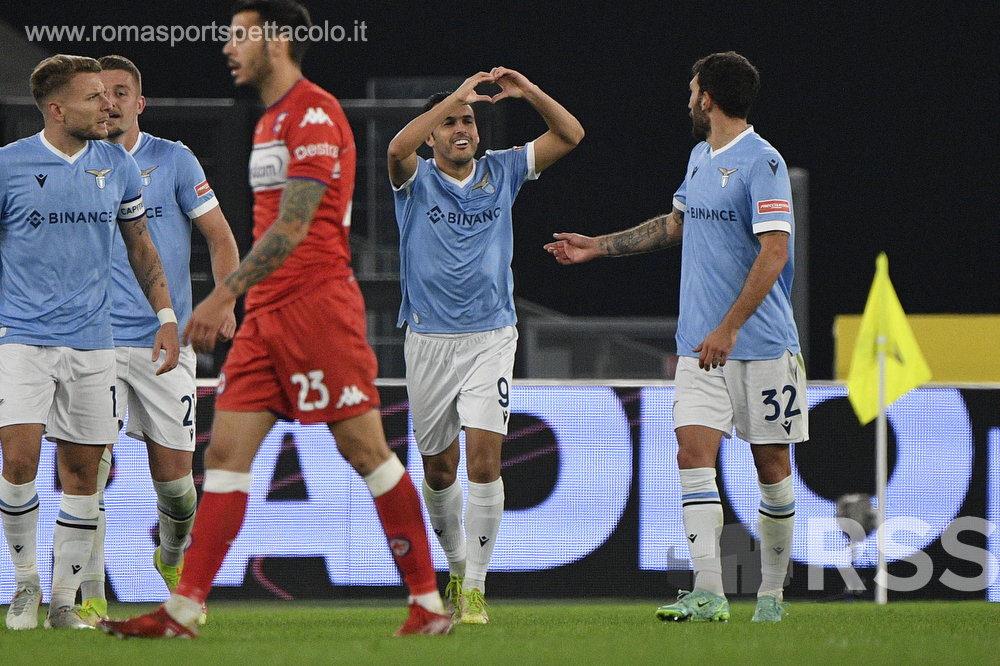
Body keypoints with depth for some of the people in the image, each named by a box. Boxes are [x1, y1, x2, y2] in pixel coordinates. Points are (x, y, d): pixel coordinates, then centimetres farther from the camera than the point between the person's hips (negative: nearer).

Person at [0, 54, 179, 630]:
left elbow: (140, 245, 18)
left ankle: (65, 601, 11)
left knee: (82, 473, 2)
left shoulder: (118, 166, 6)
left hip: (91, 342, 3)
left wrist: (166, 315, 9)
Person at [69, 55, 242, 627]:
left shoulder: (173, 160, 2)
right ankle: (92, 599, -10)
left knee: (173, 473, 2)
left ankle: (174, 558, 34)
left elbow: (220, 236, 4)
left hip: (165, 340, 0)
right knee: (92, 467, -14)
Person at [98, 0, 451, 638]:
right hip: (267, 312, 9)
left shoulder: (314, 113, -11)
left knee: (365, 449, -6)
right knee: (226, 450, 1)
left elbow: (293, 227, -18)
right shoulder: (273, 121, 19)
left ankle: (429, 603, 1)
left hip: (318, 301, -9)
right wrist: (233, 300, 20)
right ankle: (182, 611, -2)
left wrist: (223, 295, -20)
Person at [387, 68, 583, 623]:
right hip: (428, 342, 0)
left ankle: (474, 587, -10)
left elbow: (570, 135, 2)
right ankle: (456, 565, 35)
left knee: (483, 457, -15)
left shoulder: (501, 171, 6)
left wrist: (528, 92, -12)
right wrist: (454, 97, -27)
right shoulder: (416, 179, -1)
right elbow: (397, 148, -25)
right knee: (439, 468, 10)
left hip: (490, 337, 0)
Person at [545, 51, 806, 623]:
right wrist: (598, 247, 34)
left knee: (771, 463, 3)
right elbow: (675, 225, 31)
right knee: (694, 453, -8)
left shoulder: (762, 162, -12)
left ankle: (771, 592, 17)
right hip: (701, 342, 7)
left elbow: (774, 252, -19)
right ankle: (708, 594, -14)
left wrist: (728, 329, -24)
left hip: (762, 342, -7)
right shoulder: (700, 157, 14)